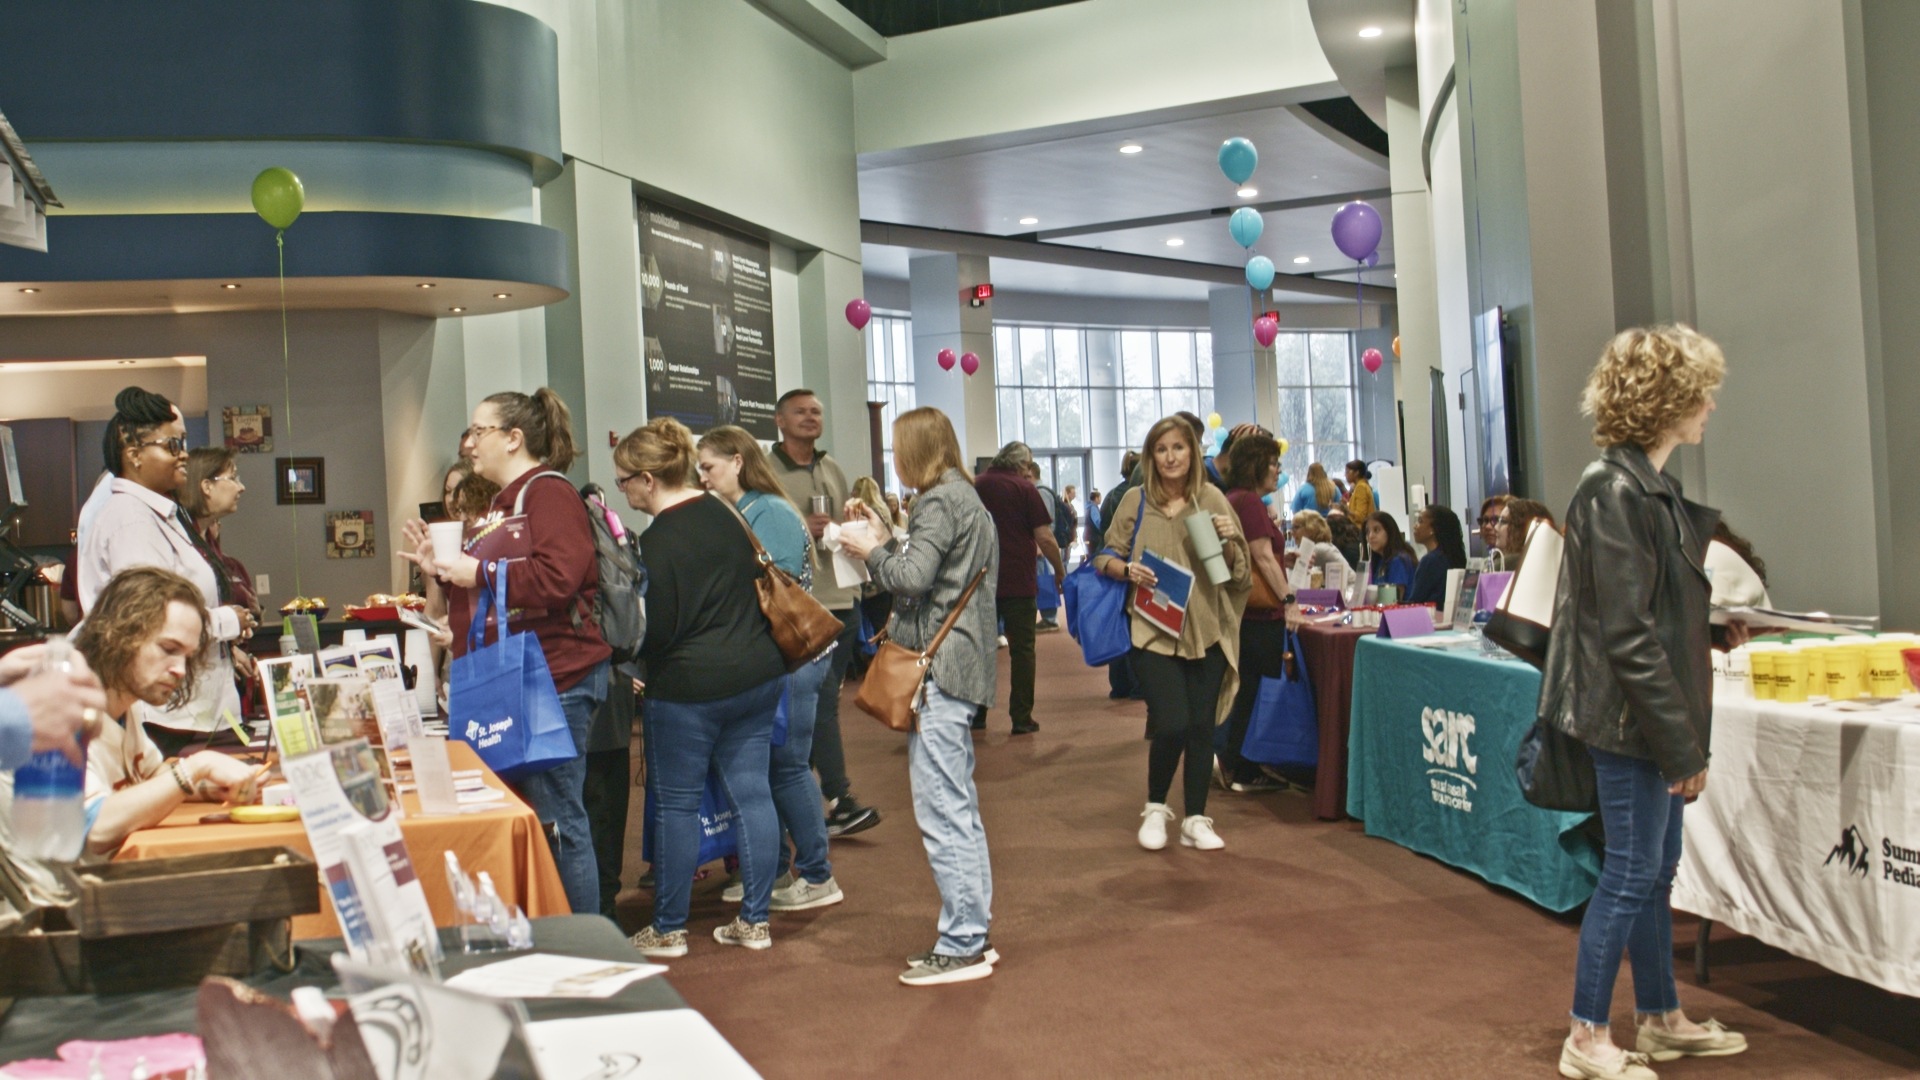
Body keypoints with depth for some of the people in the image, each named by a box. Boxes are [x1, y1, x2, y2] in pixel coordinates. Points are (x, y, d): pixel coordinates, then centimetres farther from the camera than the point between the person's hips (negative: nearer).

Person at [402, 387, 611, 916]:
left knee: (557, 818, -7)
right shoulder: (505, 501, 22)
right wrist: (444, 568, 19)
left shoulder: (549, 494, -11)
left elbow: (556, 579, -26)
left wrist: (479, 572, -20)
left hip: (555, 678, -11)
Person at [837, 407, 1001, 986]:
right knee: (959, 808, 15)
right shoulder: (965, 497, 19)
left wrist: (873, 552, -4)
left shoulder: (941, 502, -11)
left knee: (942, 812, -7)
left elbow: (912, 578, -21)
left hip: (938, 669, -11)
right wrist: (885, 542, 14)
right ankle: (973, 933, 22)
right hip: (958, 665, 11)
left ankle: (962, 945, -3)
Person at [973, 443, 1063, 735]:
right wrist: (1059, 571, 3)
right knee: (1022, 649, 2)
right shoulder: (1024, 488, -6)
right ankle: (1022, 718, 2)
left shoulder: (977, 487, 6)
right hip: (1018, 580, -4)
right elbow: (1045, 537, -10)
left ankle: (976, 714, 15)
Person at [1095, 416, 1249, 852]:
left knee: (1202, 727, 6)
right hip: (1154, 631, -2)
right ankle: (1155, 808, 14)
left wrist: (1229, 542, -12)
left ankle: (1196, 819, 20)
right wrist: (1128, 570, -14)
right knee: (1172, 724, -11)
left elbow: (1239, 571, 8)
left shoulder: (1212, 499, 5)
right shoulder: (1136, 502, 1)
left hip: (1207, 631, 2)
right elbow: (1105, 557, 6)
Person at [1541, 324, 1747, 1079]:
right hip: (1630, 717, -10)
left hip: (1652, 715, 10)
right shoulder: (1617, 493, -20)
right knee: (1632, 873, -1)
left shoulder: (1649, 486, 11)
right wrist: (1682, 743, -19)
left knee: (1655, 869, 18)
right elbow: (1628, 636, -22)